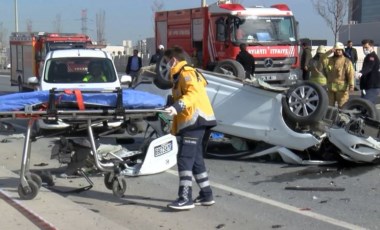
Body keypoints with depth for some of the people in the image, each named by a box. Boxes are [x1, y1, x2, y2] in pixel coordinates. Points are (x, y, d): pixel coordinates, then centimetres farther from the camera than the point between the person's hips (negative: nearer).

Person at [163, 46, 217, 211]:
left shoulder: (185, 72, -6)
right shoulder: (180, 75, 26)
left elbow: (193, 93, -24)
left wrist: (178, 106, -39)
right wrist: (175, 128, 24)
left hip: (195, 121, -11)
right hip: (194, 122, 11)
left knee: (185, 159, -14)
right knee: (195, 160, 14)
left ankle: (185, 198, -16)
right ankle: (206, 195, 19)